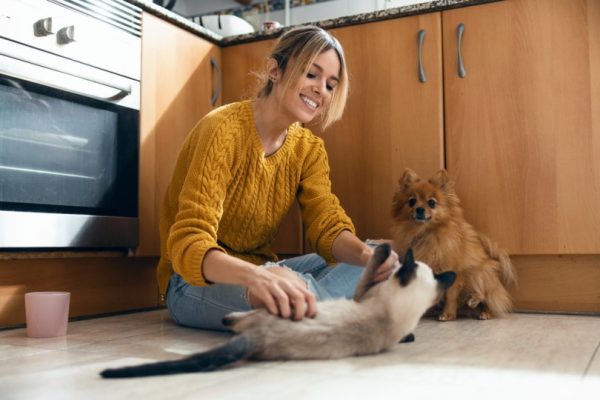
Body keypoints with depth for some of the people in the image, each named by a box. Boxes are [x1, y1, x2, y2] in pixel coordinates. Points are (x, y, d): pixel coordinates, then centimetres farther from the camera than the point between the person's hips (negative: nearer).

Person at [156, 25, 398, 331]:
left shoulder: (309, 148, 2)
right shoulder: (224, 130, -20)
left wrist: (365, 254, -34)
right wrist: (255, 277, -50)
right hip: (197, 281, -7)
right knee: (293, 289, -38)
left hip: (262, 272, 7)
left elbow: (327, 225, -10)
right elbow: (188, 243, -28)